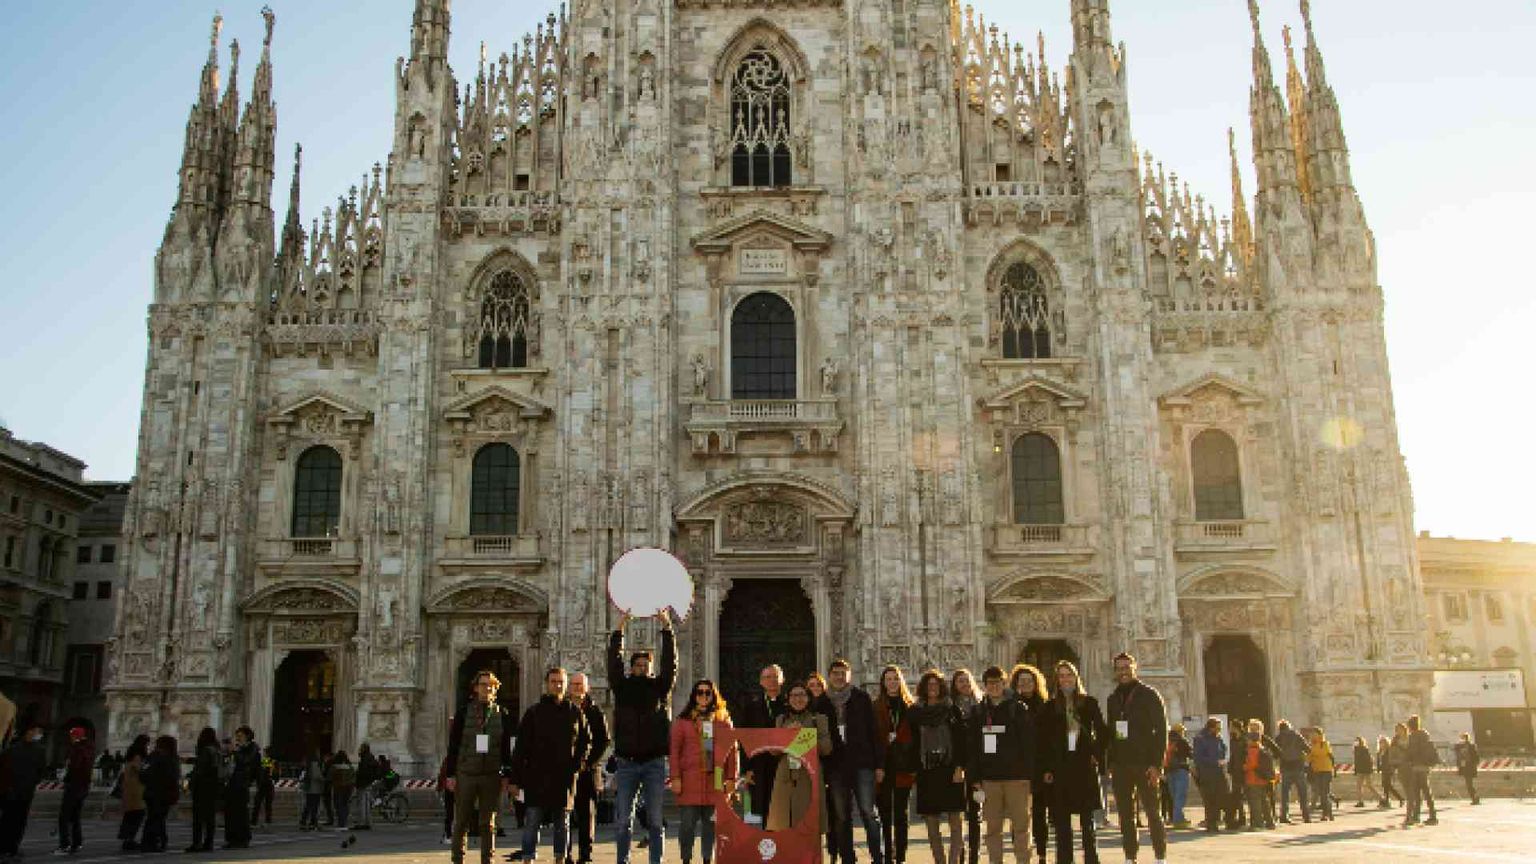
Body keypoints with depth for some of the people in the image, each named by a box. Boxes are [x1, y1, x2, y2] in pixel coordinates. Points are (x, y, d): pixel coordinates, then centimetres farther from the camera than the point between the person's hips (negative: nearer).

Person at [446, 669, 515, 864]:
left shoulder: (502, 715, 5)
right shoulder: (463, 713, 2)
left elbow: (507, 748, 7)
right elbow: (453, 746, 2)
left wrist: (506, 776, 3)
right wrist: (450, 774, -3)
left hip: (491, 776, 1)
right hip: (465, 775, -1)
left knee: (488, 824, 5)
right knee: (461, 822, 5)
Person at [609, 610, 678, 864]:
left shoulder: (660, 687, 7)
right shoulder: (623, 687, 7)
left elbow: (670, 663, -3)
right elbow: (614, 663, -3)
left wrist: (667, 629, -12)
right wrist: (619, 631, -12)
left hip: (655, 762, 0)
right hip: (627, 762, 0)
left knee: (656, 821, 4)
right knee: (624, 820, 5)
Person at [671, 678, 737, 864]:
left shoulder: (723, 721, 11)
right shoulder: (683, 721, 6)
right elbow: (674, 750, 2)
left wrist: (731, 778, 2)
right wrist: (675, 778, -6)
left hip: (715, 779, 2)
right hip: (689, 779, -2)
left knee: (711, 823, 5)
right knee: (687, 823, -1)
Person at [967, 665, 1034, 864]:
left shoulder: (1019, 709, 2)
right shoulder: (978, 712, 9)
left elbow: (1029, 743, -2)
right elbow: (971, 747, 8)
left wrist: (1027, 773, -8)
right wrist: (974, 777, 2)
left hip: (1016, 776, -2)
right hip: (989, 777, 3)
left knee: (1021, 825, 0)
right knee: (992, 828, 6)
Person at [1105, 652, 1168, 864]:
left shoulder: (1150, 695, -1)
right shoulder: (1113, 699, 14)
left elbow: (1161, 731, -7)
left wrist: (1157, 764, -14)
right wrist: (1110, 763, 5)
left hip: (1144, 765, -5)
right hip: (1120, 765, 5)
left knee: (1153, 813, -2)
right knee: (1125, 815, 6)